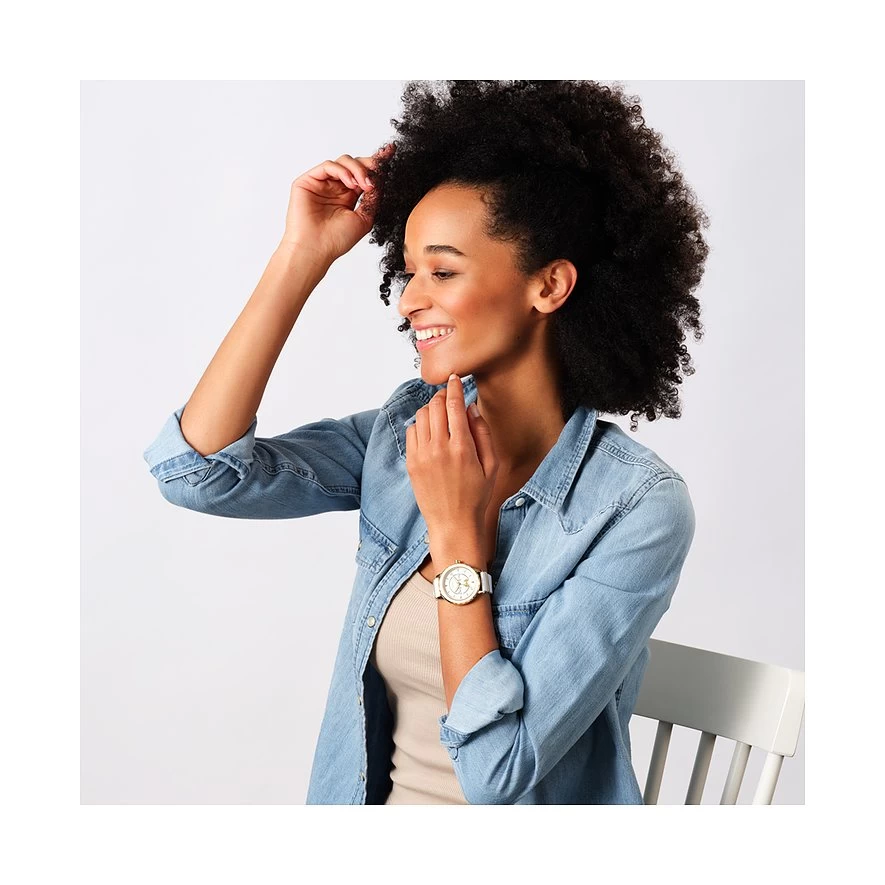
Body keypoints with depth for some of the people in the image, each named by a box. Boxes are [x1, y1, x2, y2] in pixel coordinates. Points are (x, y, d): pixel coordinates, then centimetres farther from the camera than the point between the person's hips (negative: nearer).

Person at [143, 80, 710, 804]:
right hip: (372, 798, 4)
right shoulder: (407, 432, -2)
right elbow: (199, 468, -13)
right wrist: (302, 257, -12)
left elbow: (500, 771, -19)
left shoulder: (639, 507, -17)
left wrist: (457, 531, -19)